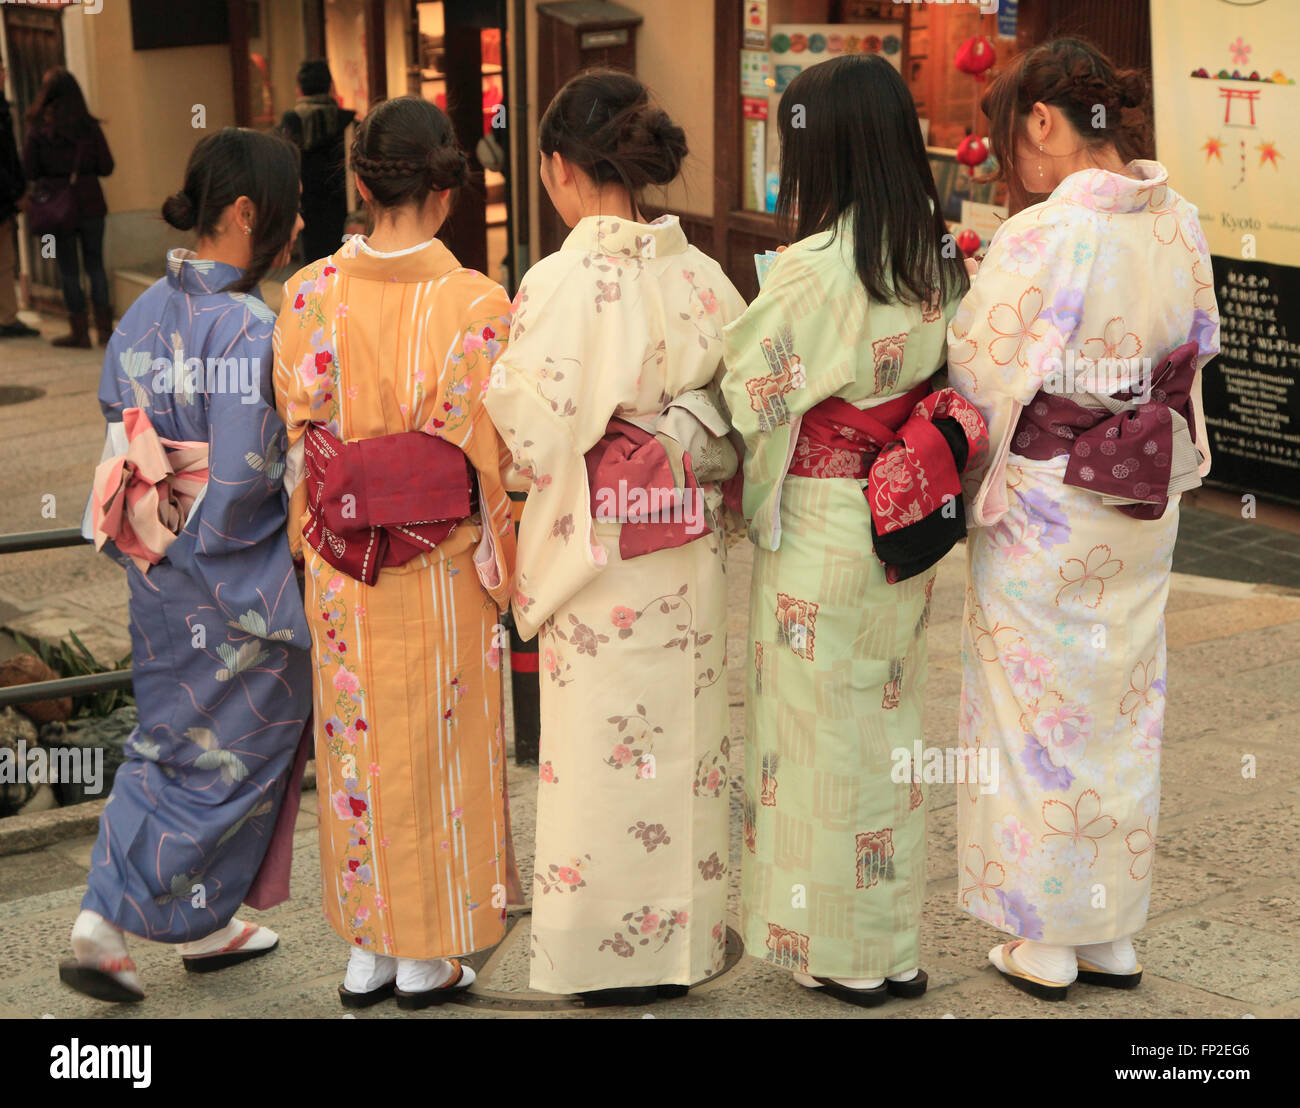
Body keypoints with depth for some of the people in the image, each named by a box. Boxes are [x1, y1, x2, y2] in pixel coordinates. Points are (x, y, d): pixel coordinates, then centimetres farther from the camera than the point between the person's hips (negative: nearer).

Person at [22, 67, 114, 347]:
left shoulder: (38, 129, -7)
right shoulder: (89, 127, -2)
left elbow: (29, 171, -7)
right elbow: (106, 166, -1)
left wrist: (52, 174, 12)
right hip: (91, 203, 2)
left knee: (68, 269, 5)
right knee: (95, 265, 11)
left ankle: (80, 331, 5)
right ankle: (104, 328, 9)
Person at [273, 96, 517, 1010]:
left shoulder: (312, 295, -6)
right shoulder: (477, 304, -15)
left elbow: (298, 436, 1)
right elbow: (491, 454, -10)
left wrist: (314, 543, 14)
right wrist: (501, 567, 2)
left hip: (341, 566, 2)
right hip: (443, 565, -2)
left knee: (359, 742, 15)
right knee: (435, 745, 11)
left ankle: (367, 950, 26)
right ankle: (427, 957, 22)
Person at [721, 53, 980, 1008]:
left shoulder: (812, 269, -20)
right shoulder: (936, 258, 1)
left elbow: (745, 400, -13)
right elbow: (949, 388, 8)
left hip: (820, 532, -7)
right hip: (903, 527, 7)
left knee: (823, 730, 8)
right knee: (889, 724, 17)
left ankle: (843, 957, 20)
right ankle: (895, 947, 29)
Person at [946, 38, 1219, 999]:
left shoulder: (1040, 237, -22)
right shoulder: (1178, 221, -1)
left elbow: (980, 376, -16)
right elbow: (1197, 345, 9)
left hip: (1047, 506, -6)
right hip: (1146, 499, 7)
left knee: (1039, 712, 8)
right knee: (1125, 707, 16)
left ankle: (1045, 944, 20)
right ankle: (1115, 934, 28)